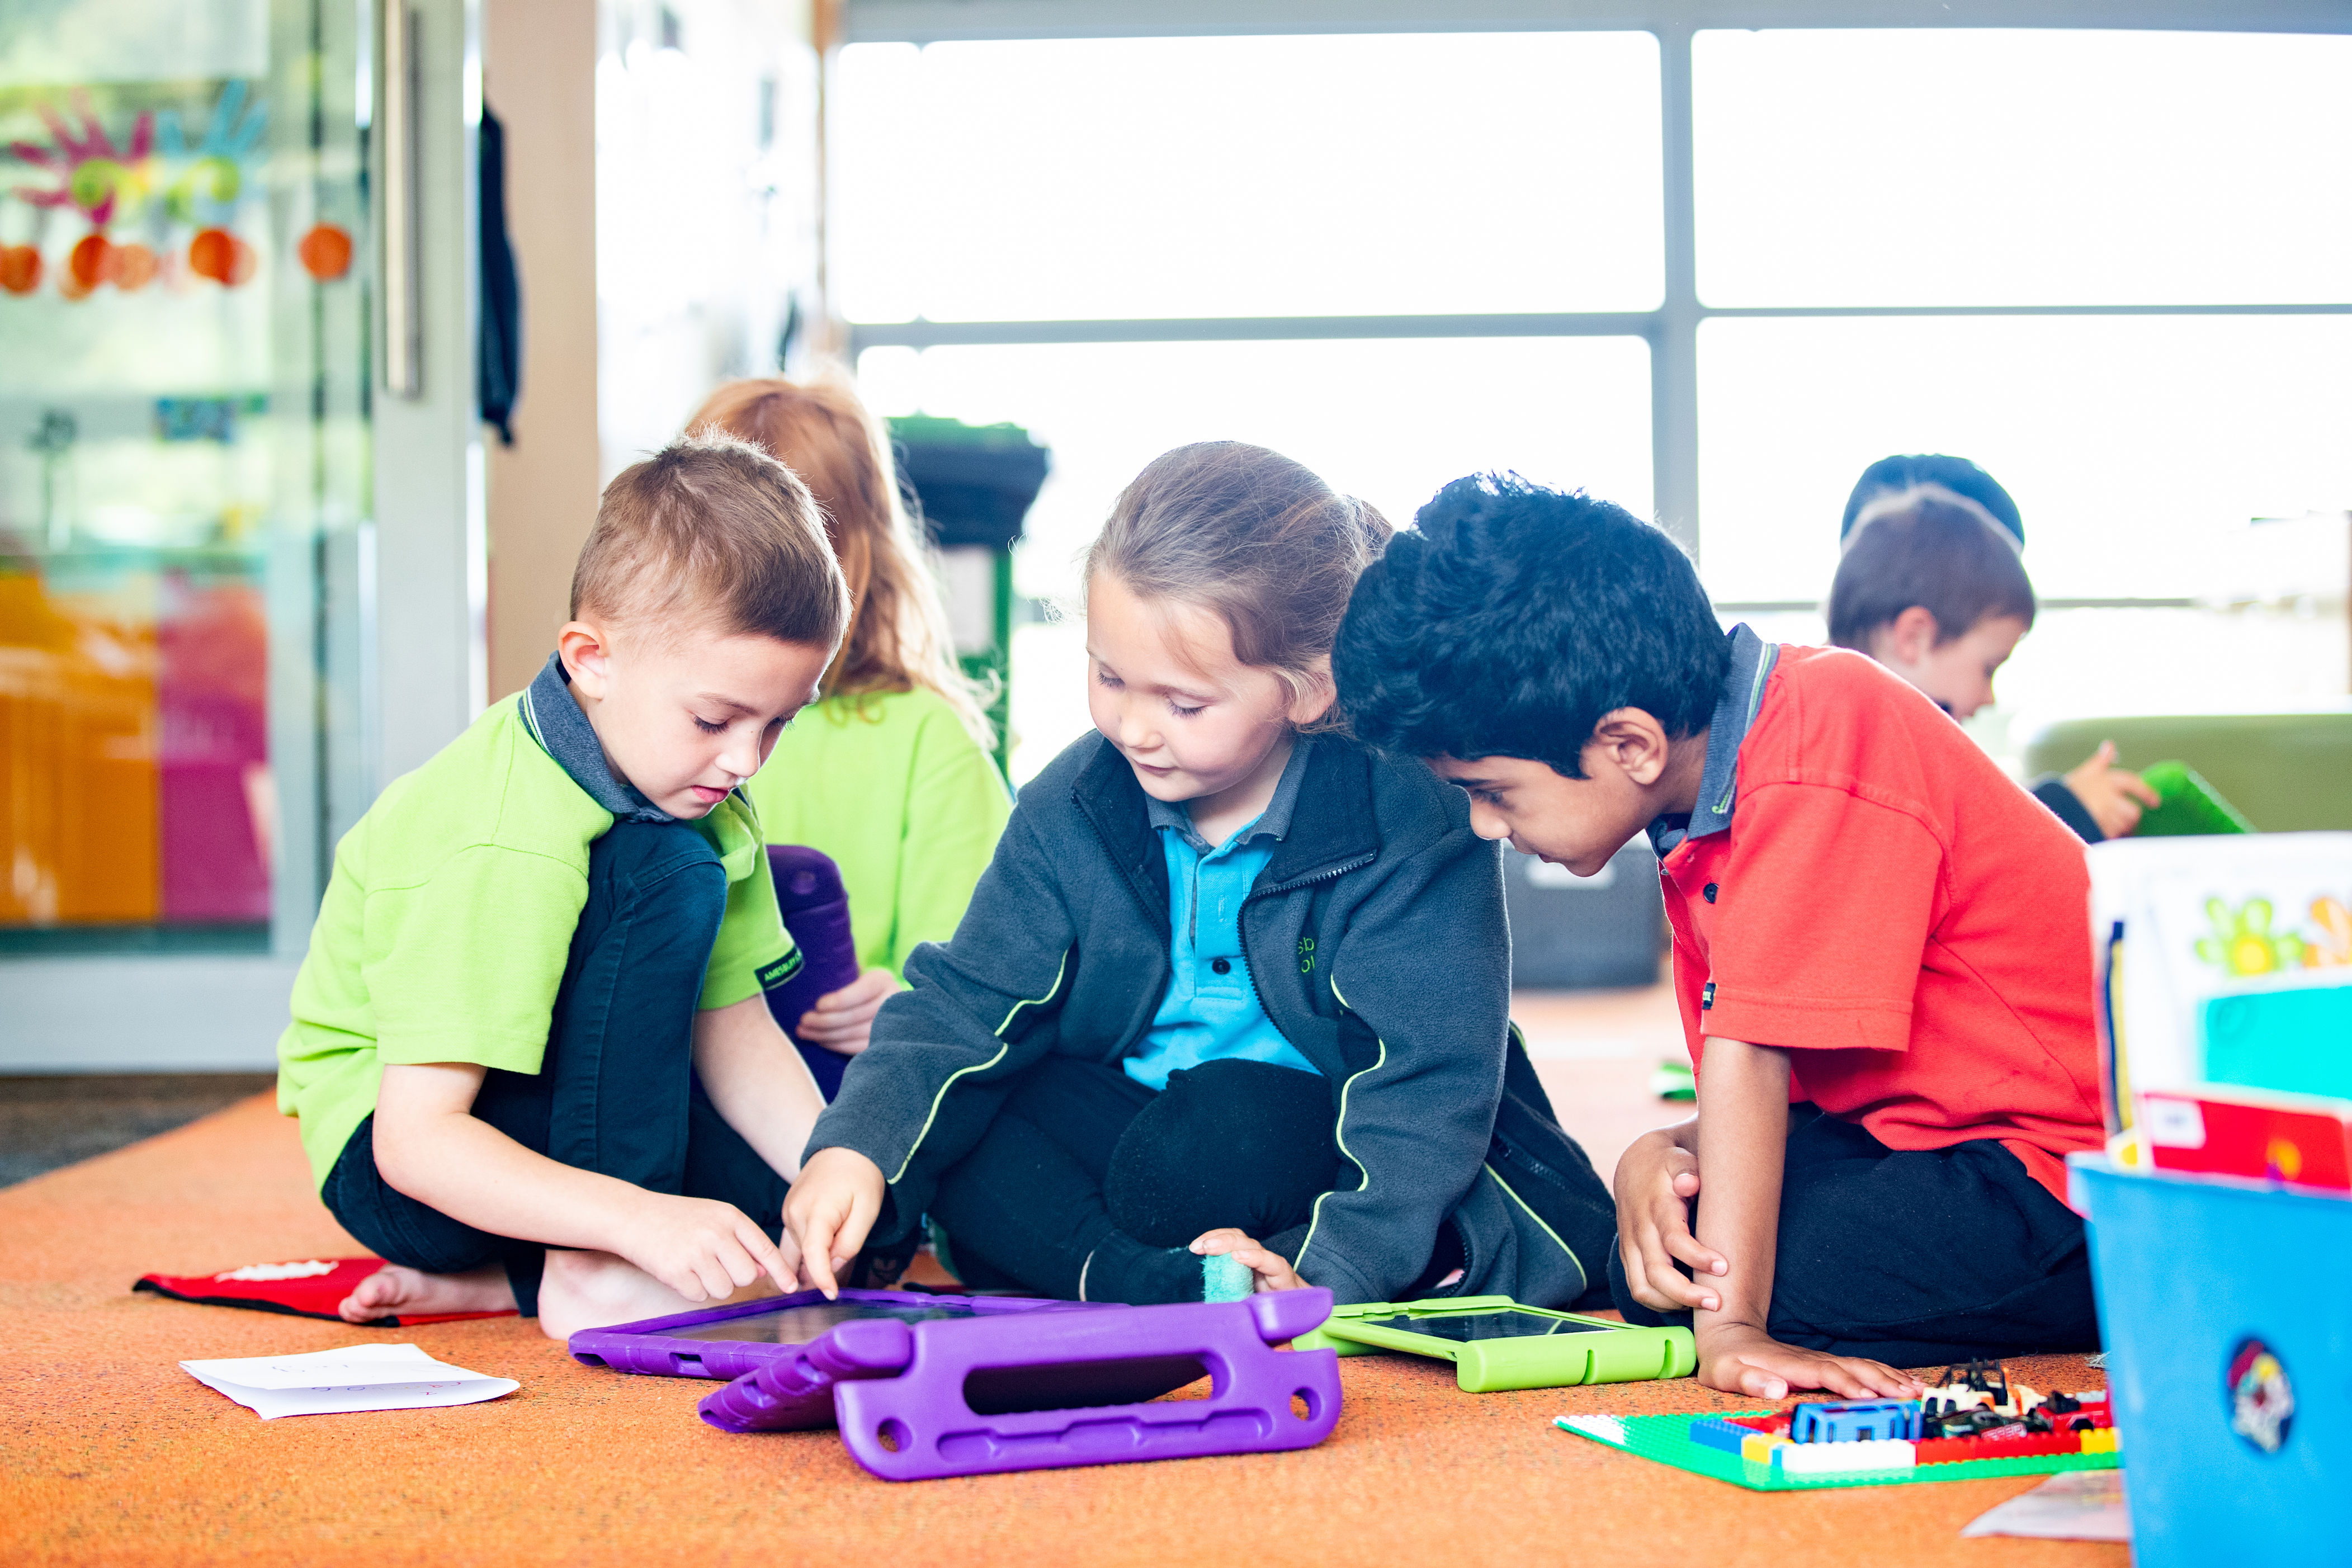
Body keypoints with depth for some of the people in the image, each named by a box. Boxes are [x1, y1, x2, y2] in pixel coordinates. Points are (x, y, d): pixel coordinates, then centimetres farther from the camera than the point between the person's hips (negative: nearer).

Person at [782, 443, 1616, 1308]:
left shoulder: (1413, 822, -20)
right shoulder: (1071, 809, -4)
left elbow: (1427, 1082, -24)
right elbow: (966, 1008, -4)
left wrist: (1330, 1268, -37)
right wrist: (859, 1148, -24)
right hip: (1124, 1128, 5)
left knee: (1225, 1132, -37)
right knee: (954, 1139, -22)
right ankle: (1184, 1294, -30)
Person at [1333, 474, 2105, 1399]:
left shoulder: (1816, 749, -25)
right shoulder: (1707, 788, 5)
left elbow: (1752, 1047, -27)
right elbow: (1782, 1077, 6)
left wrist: (1730, 1323, -27)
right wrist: (1668, 1153, -14)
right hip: (1922, 1129, 9)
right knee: (1646, 1267, 4)